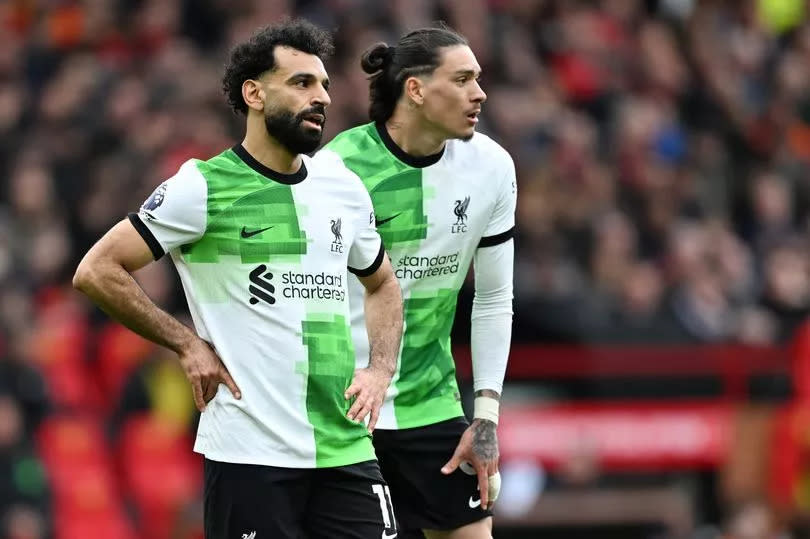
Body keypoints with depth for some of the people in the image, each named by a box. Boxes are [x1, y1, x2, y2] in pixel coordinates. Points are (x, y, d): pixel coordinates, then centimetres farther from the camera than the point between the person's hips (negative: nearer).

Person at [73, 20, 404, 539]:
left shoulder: (344, 187, 12)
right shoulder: (203, 188, -6)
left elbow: (383, 284, 28)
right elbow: (97, 271, -6)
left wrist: (381, 369, 11)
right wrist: (188, 344, -8)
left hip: (347, 449, 5)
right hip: (250, 452, -5)